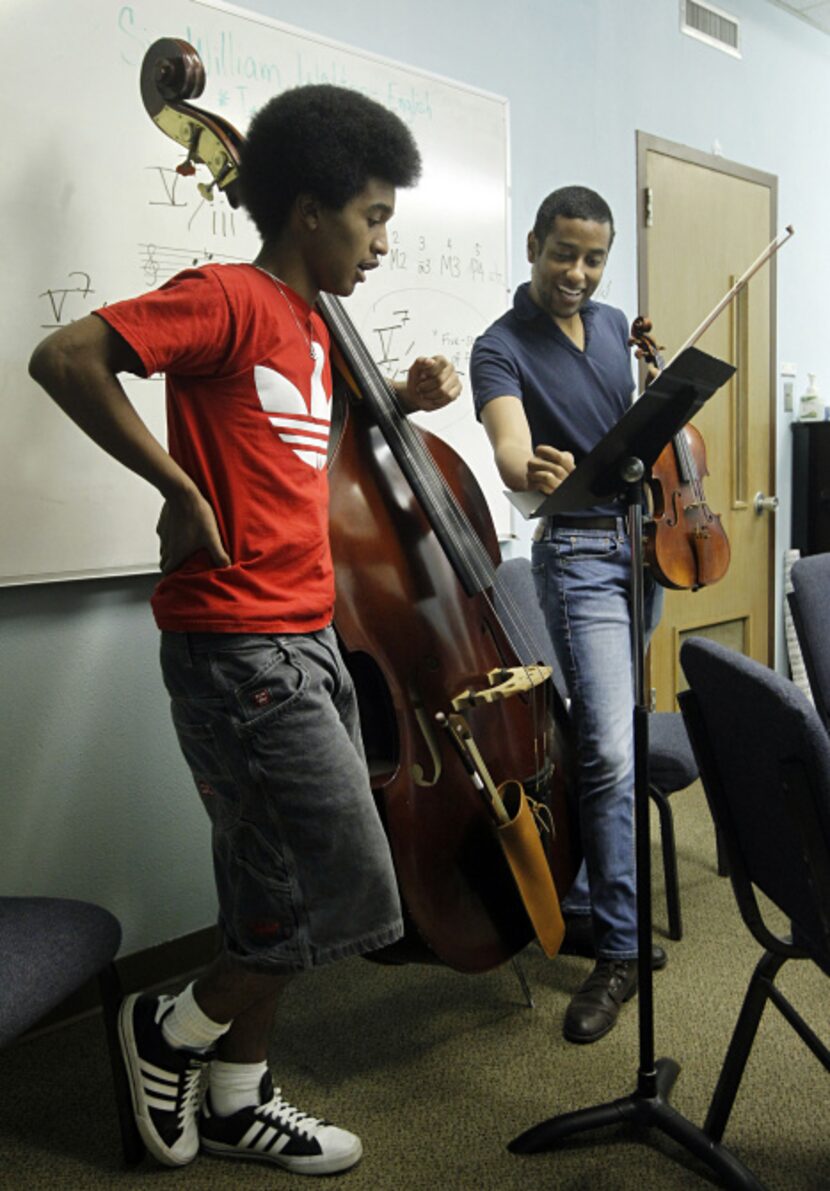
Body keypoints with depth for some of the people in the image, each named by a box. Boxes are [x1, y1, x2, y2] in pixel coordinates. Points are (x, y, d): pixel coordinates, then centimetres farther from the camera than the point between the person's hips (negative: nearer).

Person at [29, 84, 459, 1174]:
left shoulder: (310, 327, 16)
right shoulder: (228, 298, -11)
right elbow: (65, 357, -20)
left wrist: (403, 399, 16)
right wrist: (179, 488, -18)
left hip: (303, 637, 9)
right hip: (239, 644, -9)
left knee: (281, 896, 16)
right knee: (341, 887, -3)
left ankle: (236, 1099, 34)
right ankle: (173, 1029, 21)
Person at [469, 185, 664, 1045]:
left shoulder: (612, 324, 12)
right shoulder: (501, 347, -9)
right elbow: (510, 446, -27)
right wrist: (534, 472, -51)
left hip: (640, 543, 6)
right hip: (577, 554, -6)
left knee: (604, 740, 9)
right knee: (610, 750, -13)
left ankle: (578, 908, 24)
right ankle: (618, 947, 2)